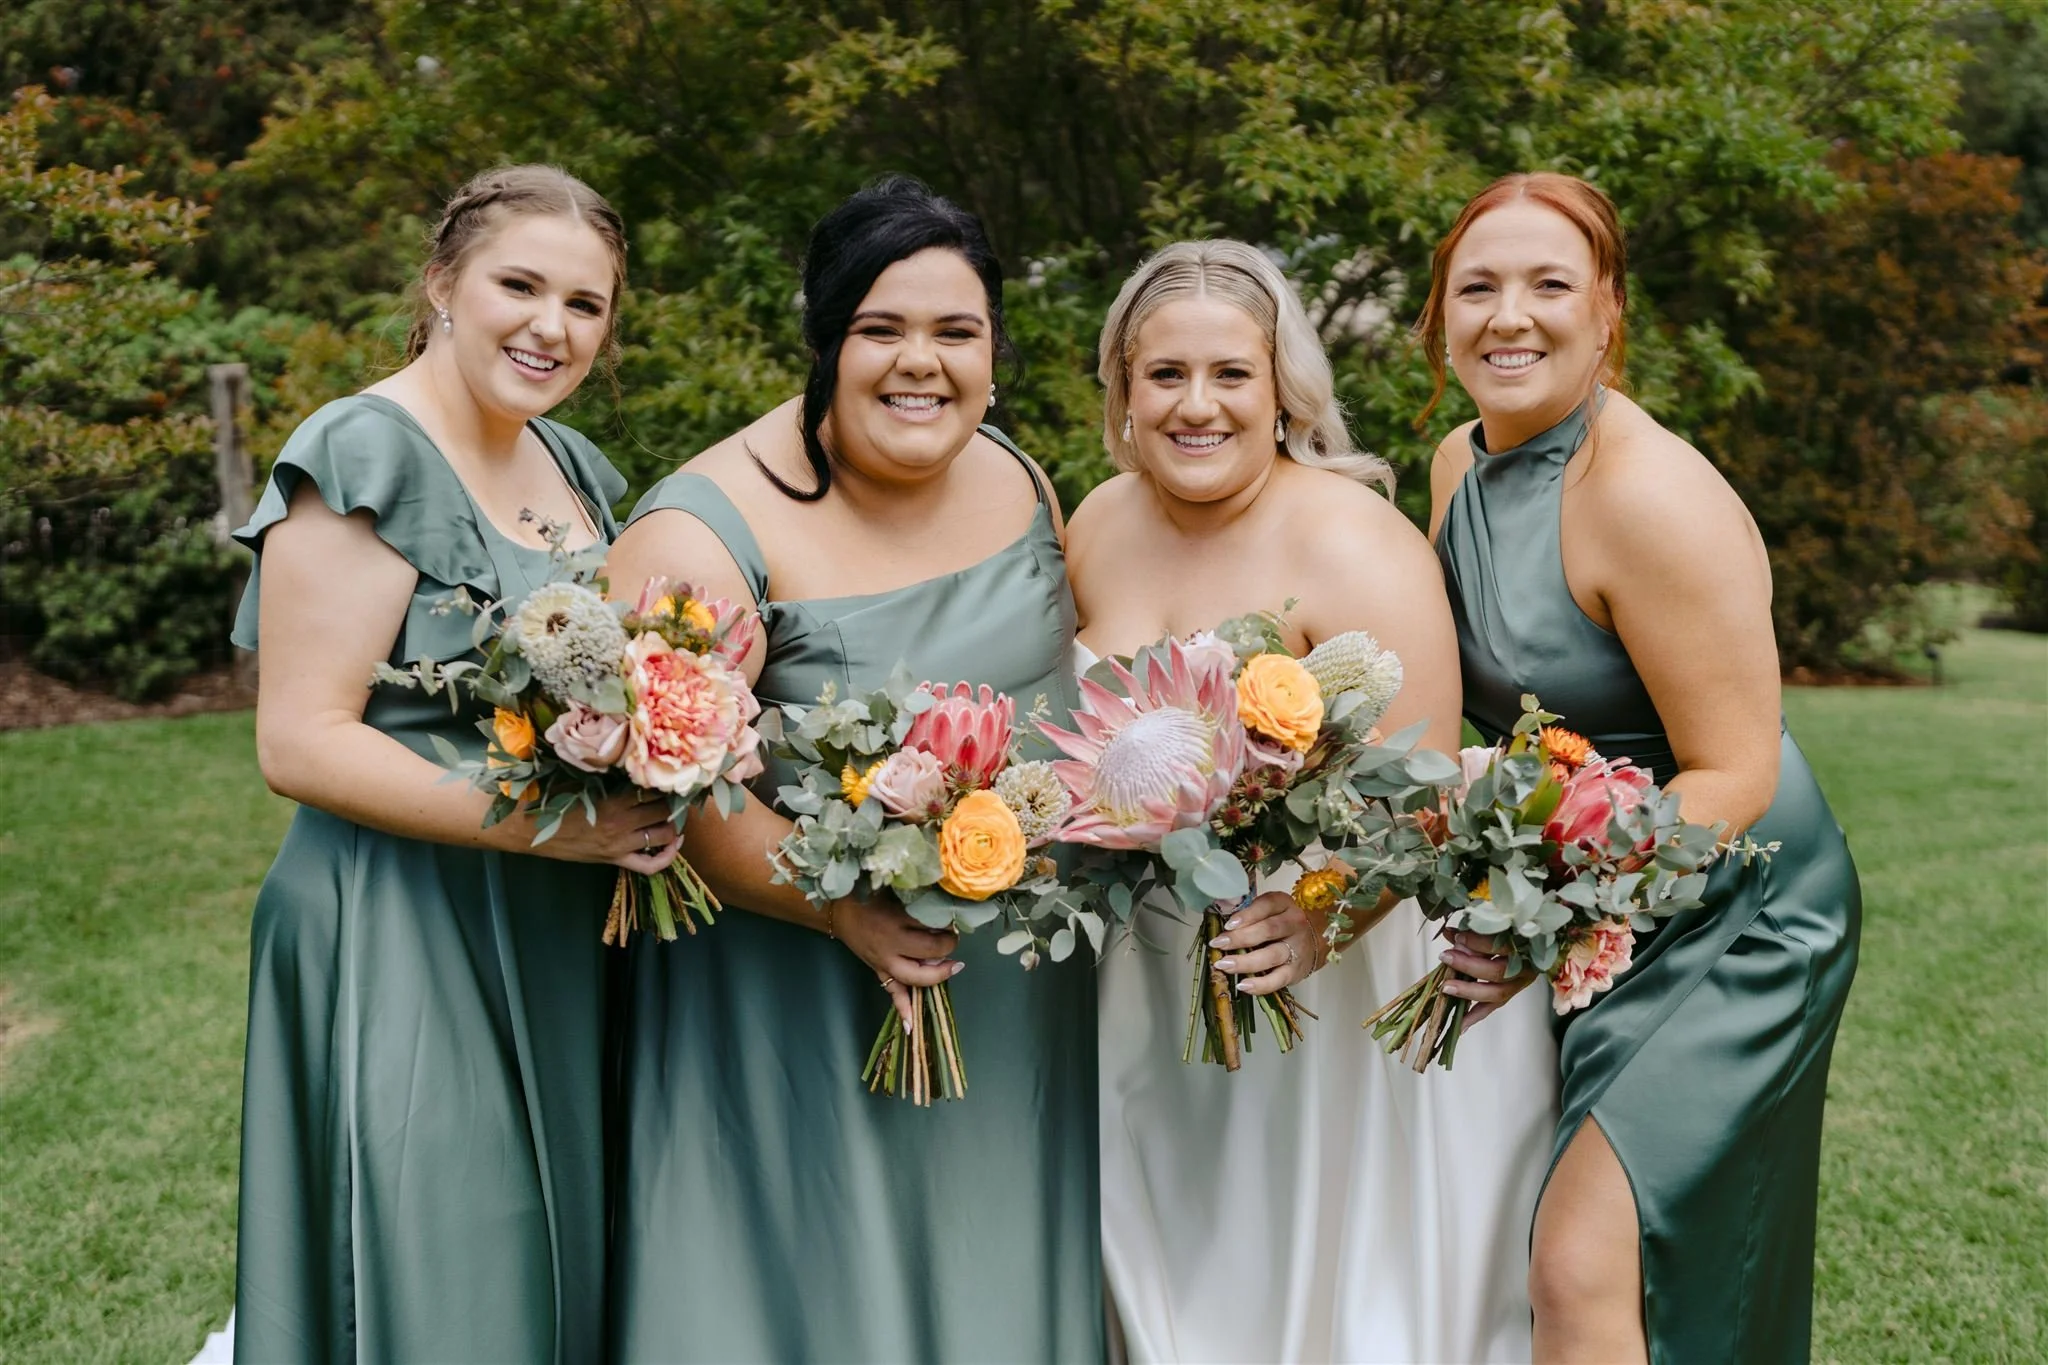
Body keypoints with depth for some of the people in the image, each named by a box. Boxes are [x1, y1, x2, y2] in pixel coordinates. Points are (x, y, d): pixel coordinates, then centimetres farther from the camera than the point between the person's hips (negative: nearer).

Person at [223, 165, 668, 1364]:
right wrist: (541, 824, -24)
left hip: (560, 944, 8)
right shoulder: (369, 456, -13)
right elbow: (301, 740, -18)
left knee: (561, 1266, 16)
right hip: (408, 944, -7)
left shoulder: (574, 466, 11)